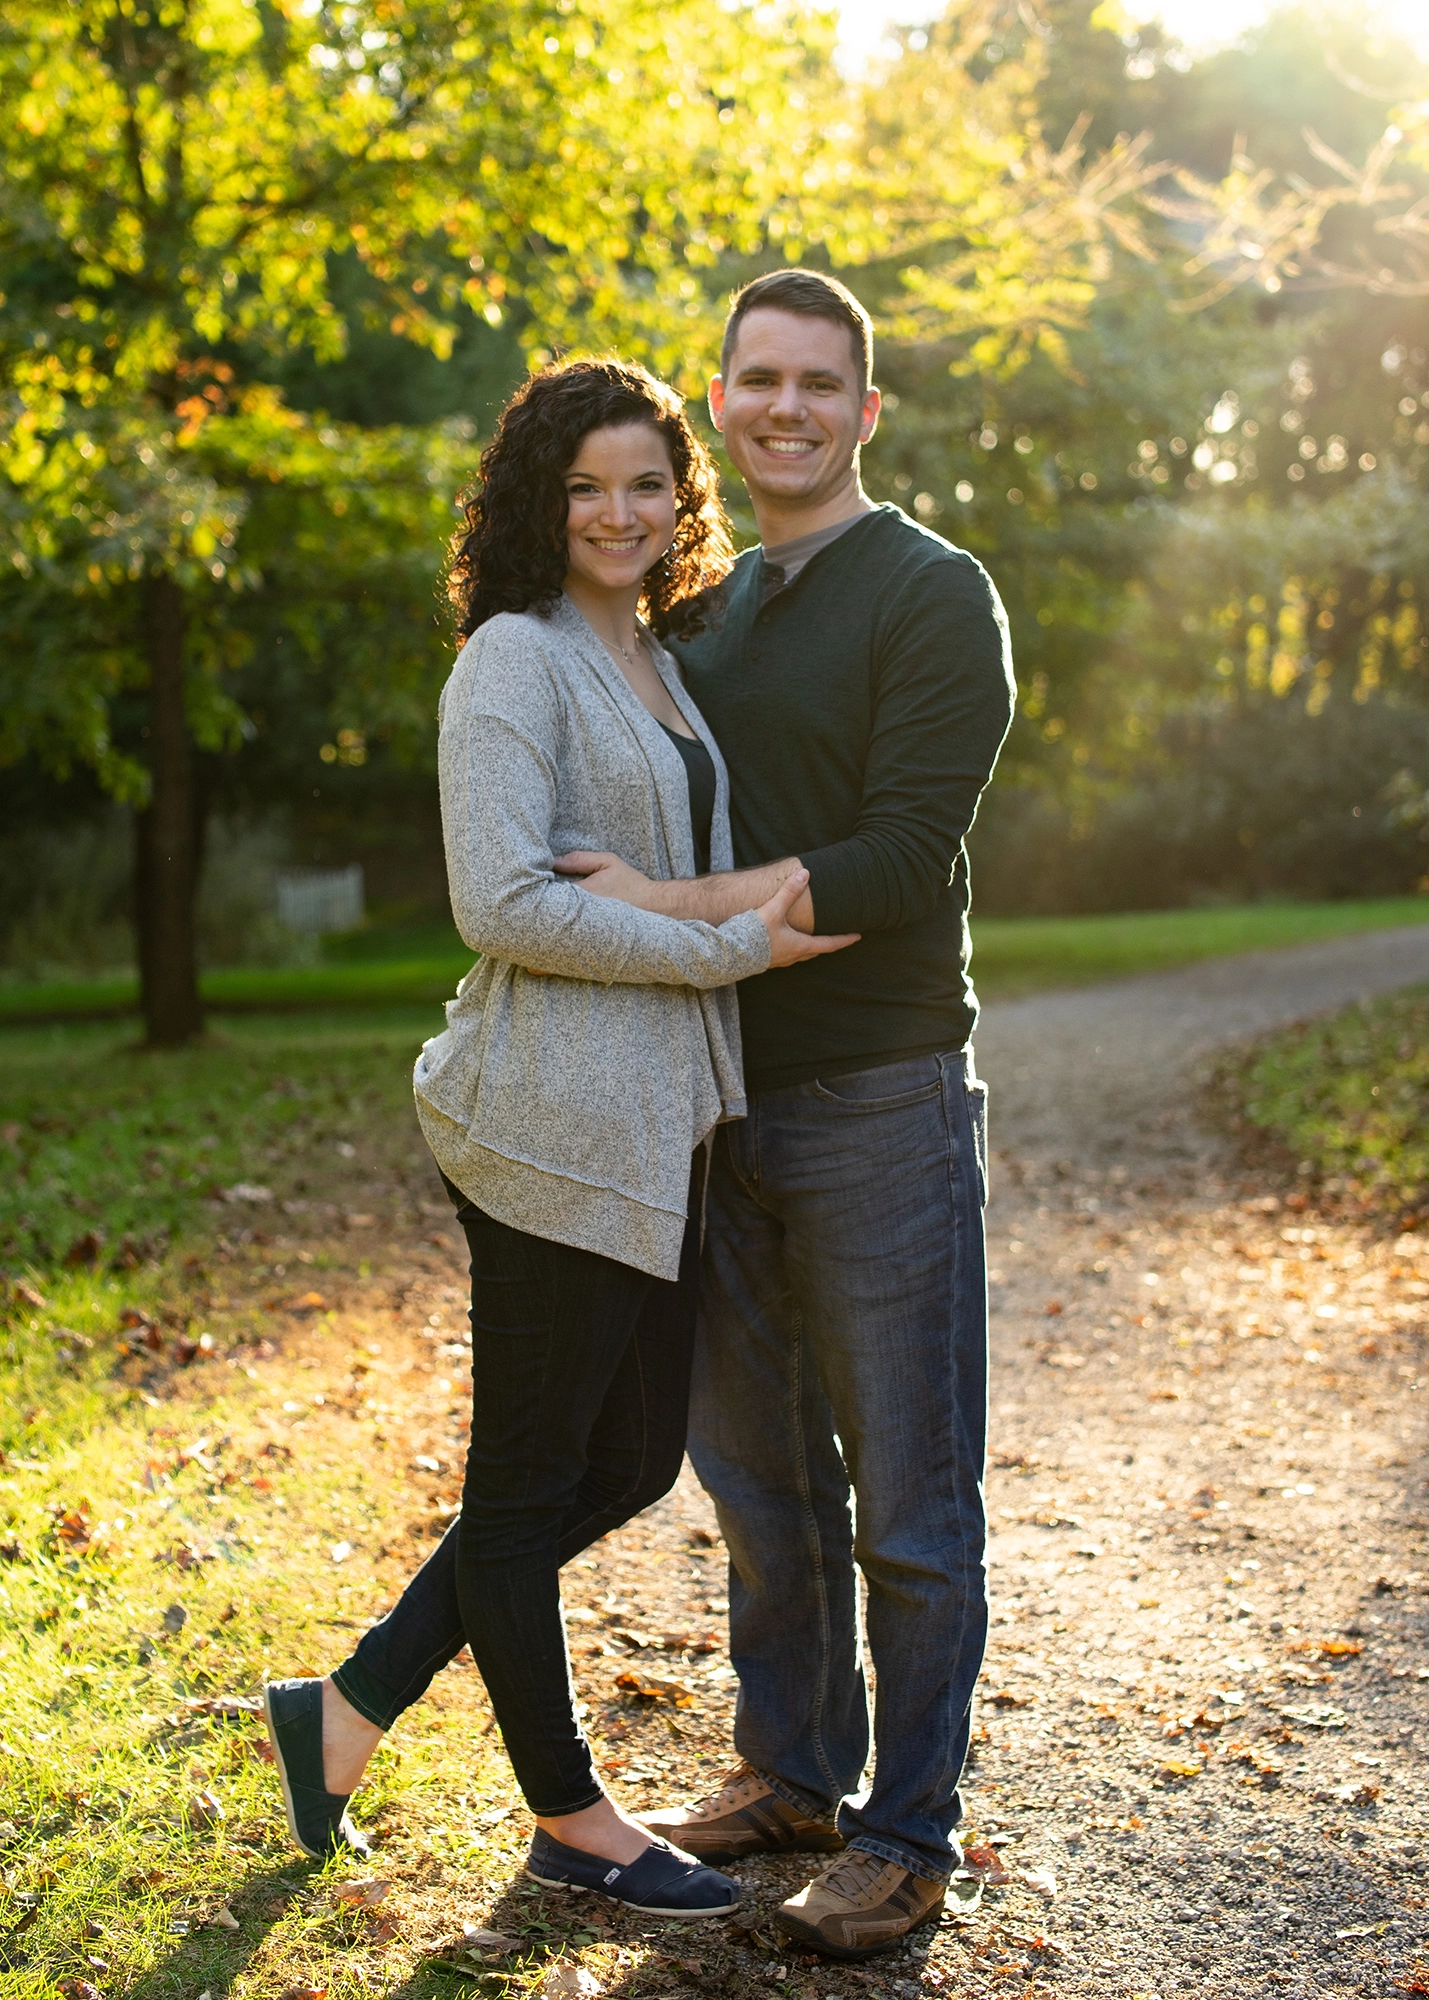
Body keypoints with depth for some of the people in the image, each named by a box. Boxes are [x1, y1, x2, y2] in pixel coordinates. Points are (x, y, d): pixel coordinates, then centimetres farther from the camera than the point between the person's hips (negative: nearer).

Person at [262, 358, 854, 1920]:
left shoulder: (655, 658, 17)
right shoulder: (516, 658, -10)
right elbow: (503, 902, -19)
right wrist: (726, 948, -16)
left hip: (655, 1125, 10)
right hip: (556, 1125, -10)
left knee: (631, 1460, 16)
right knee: (531, 1480, 6)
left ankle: (345, 1713, 27)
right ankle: (570, 1823, 23)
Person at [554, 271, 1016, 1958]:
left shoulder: (933, 594, -7)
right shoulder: (712, 607, 15)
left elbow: (896, 863, -18)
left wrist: (665, 912, -18)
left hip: (878, 1103, -7)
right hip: (724, 1100, 7)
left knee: (905, 1497, 2)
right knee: (758, 1470, 15)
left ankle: (906, 1834, 15)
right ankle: (788, 1772, 30)